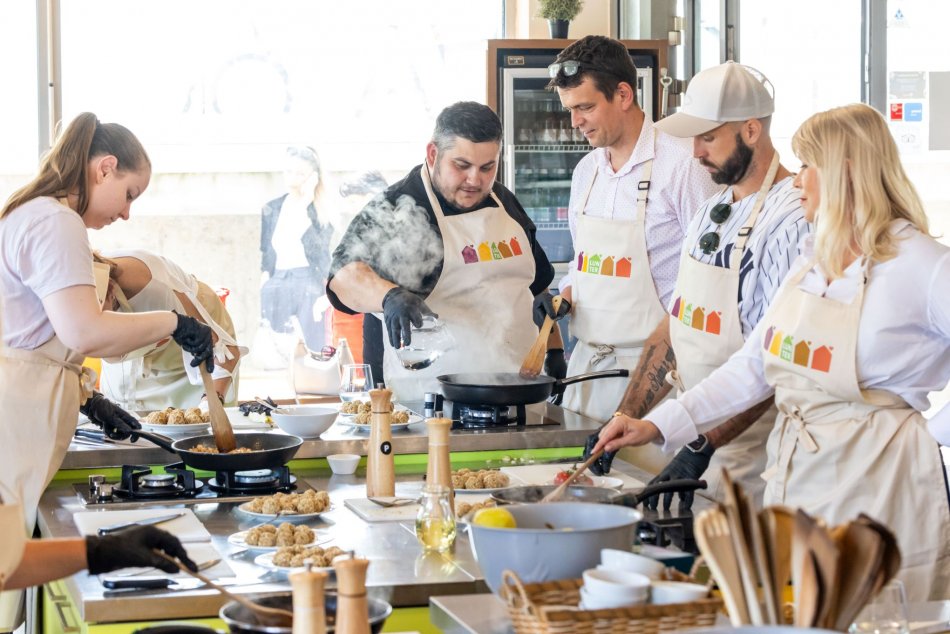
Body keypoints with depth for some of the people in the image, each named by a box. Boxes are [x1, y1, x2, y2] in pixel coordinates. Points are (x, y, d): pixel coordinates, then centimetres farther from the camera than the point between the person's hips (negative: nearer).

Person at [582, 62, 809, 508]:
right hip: (699, 436, 8)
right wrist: (624, 420, 6)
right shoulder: (710, 213, 12)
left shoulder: (790, 218, -16)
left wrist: (703, 447, -26)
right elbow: (675, 326, 14)